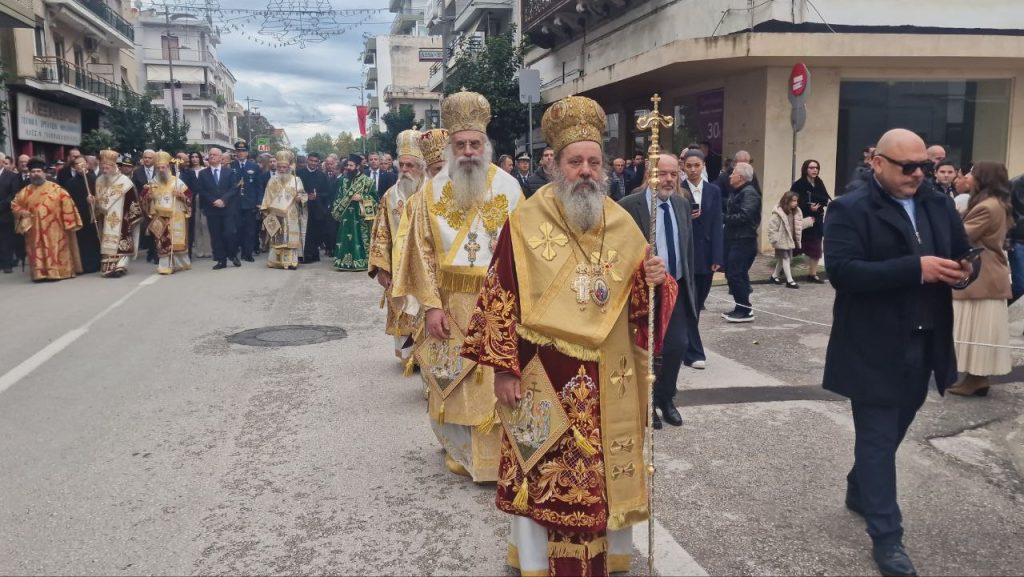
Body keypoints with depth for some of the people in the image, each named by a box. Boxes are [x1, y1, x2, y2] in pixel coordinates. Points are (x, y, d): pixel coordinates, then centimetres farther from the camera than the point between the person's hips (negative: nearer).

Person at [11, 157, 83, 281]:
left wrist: (68, 222, -10)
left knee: (56, 250, -1)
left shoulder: (55, 188, -1)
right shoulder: (25, 191, 9)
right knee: (38, 251, 3)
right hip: (35, 229, 3)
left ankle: (57, 271, 4)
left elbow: (66, 204, -4)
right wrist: (22, 212, -3)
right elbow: (15, 204, 18)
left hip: (53, 228, -3)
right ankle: (40, 273, 6)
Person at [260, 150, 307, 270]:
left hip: (291, 215, -2)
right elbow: (267, 197, 9)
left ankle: (290, 262, -5)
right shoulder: (272, 180, 10)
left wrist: (300, 198, -20)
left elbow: (303, 195, 1)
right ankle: (275, 261, 5)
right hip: (275, 215, 2)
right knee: (276, 239, 1)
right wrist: (264, 209, 2)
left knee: (290, 237, -5)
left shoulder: (296, 180, 4)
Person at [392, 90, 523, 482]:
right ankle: (463, 452, 28)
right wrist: (431, 305, -8)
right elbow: (423, 251, -1)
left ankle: (495, 457, 17)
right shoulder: (432, 191, 1)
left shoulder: (508, 188, -1)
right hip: (450, 304, 1)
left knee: (496, 383, 2)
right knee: (452, 383, 9)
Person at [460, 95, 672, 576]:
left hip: (608, 378, 4)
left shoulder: (622, 223, 5)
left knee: (605, 473, 13)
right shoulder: (526, 223, -6)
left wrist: (655, 279, -12)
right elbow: (500, 298, -7)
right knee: (543, 478, 6)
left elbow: (641, 296, 11)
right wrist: (503, 369, -10)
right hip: (545, 376, -3)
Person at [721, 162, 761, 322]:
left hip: (744, 241, -10)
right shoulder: (737, 192, 18)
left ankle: (745, 311, -4)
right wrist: (724, 218, -3)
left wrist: (724, 218, -14)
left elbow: (744, 216, -23)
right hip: (736, 240, 10)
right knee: (734, 274, 12)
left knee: (736, 275, -10)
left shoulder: (749, 193, -14)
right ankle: (741, 308, 20)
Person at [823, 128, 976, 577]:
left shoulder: (940, 205, 9)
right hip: (874, 349, -6)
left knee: (891, 433, 20)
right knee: (878, 438, 3)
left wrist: (964, 272, -12)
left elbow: (963, 256, 14)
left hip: (923, 346, 7)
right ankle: (886, 536, 12)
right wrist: (916, 268, -28)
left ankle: (859, 492, 43)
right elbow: (842, 270, -23)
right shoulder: (849, 209, -11)